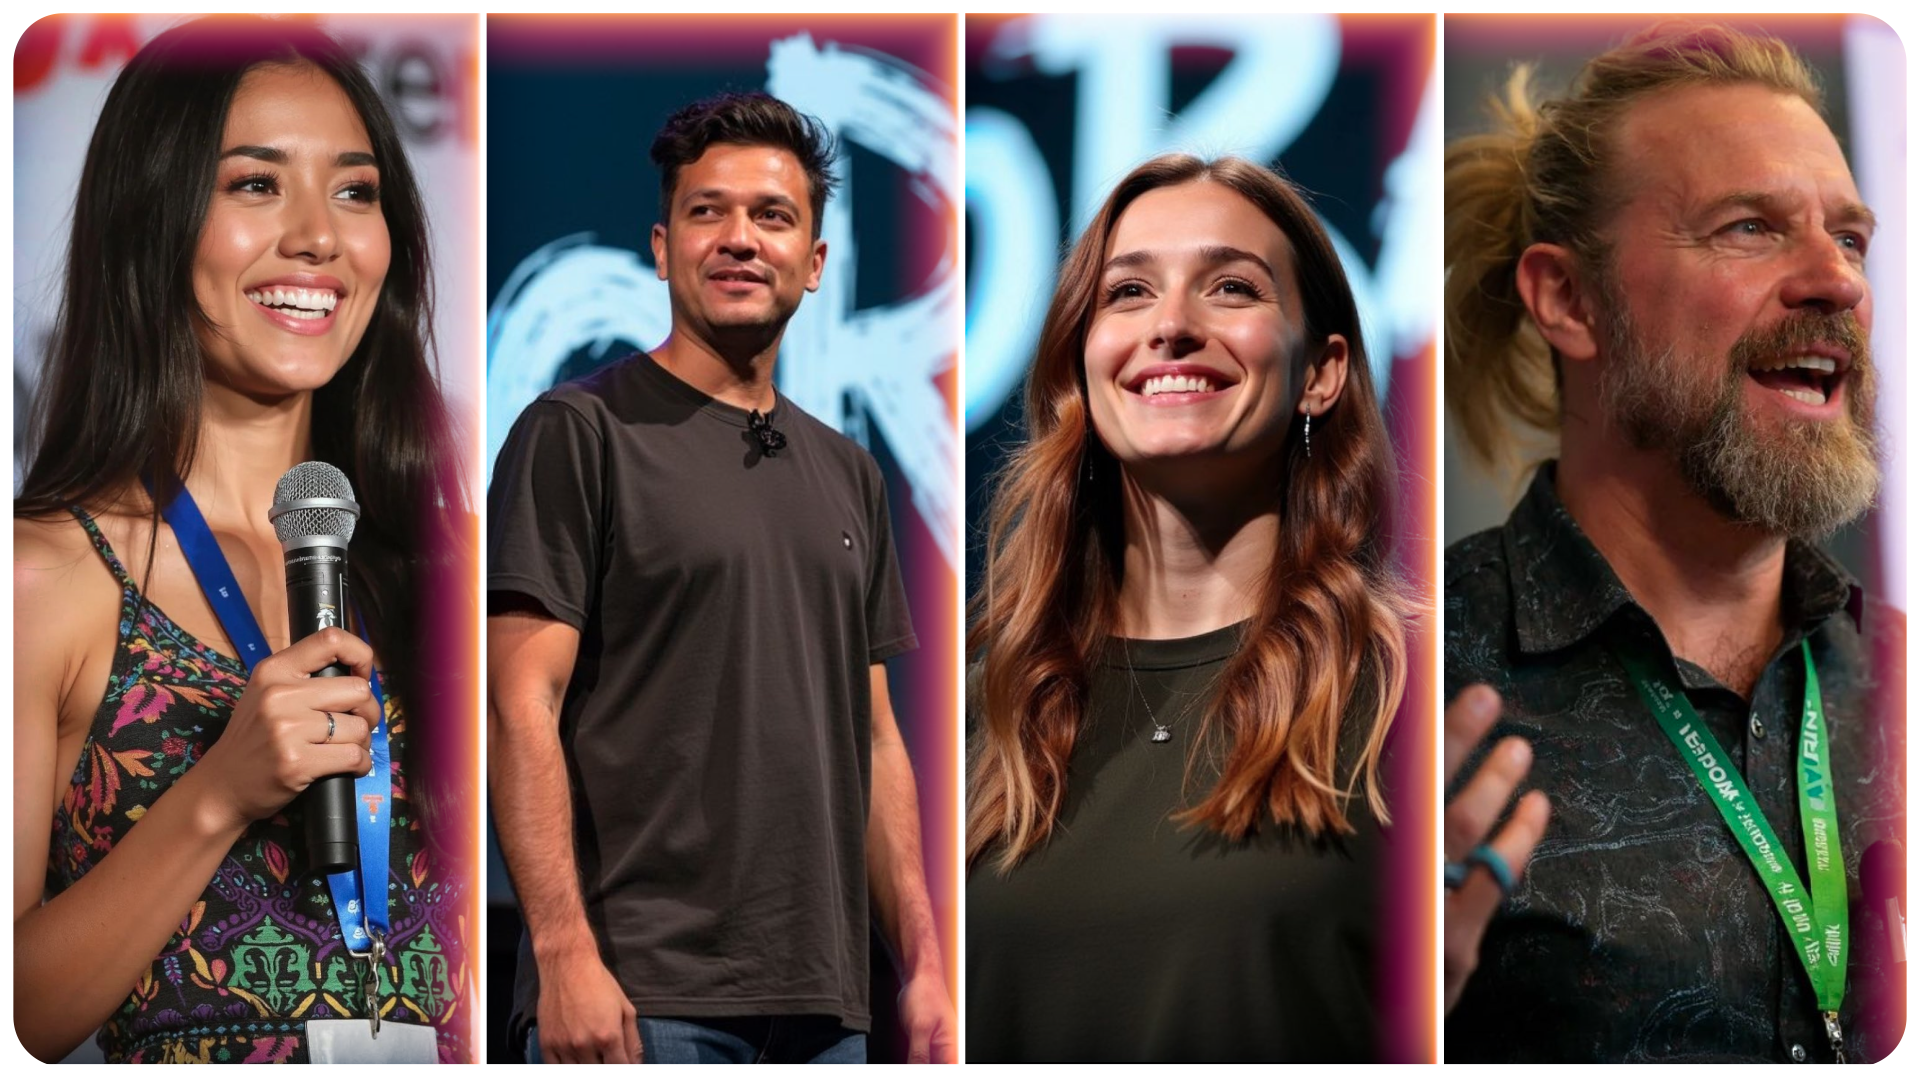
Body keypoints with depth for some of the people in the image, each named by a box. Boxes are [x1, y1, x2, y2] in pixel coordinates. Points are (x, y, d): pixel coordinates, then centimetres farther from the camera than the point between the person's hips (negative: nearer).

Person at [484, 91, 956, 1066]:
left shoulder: (848, 475, 18)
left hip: (822, 1004, 6)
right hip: (641, 995, -6)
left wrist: (923, 963, 12)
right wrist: (563, 950, -19)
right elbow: (523, 708, -9)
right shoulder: (579, 433, -2)